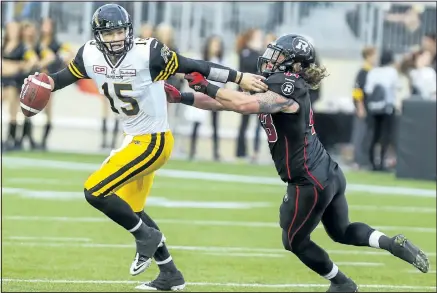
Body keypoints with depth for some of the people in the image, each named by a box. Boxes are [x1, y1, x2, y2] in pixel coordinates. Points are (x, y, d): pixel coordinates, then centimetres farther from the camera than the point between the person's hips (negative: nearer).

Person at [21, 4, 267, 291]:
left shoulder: (148, 53, -23)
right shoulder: (90, 55, -5)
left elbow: (195, 67, -17)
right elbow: (67, 76, 12)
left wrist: (239, 78, -13)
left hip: (153, 142, -8)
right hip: (135, 139, 8)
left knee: (95, 191, -15)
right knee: (131, 212, 17)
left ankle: (146, 236, 5)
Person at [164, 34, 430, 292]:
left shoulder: (288, 90, -20)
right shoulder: (272, 89, 8)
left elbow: (243, 104, -35)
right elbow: (227, 103, 9)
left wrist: (205, 86, -26)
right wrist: (182, 98, 4)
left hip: (310, 183, -9)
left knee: (295, 241, 16)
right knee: (342, 232, 27)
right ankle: (392, 244, 8)